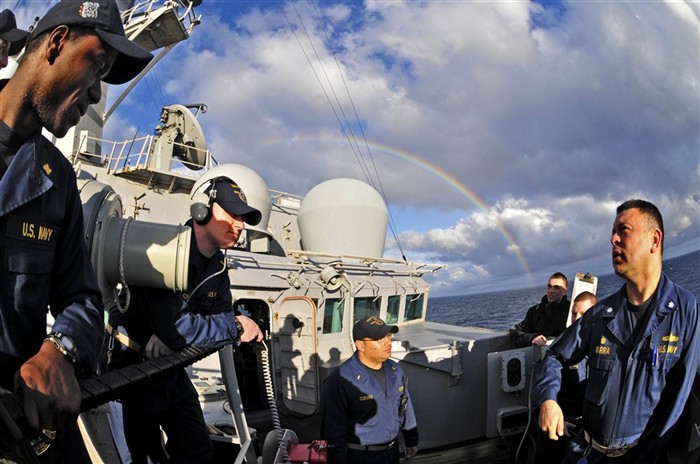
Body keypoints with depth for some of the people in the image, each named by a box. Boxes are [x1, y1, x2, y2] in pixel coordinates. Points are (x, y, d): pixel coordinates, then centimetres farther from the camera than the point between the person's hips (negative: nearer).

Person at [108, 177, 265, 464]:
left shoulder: (218, 268, 1)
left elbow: (222, 319, -4)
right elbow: (176, 327, -34)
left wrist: (174, 332, -23)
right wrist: (237, 328, -23)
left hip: (171, 369, 8)